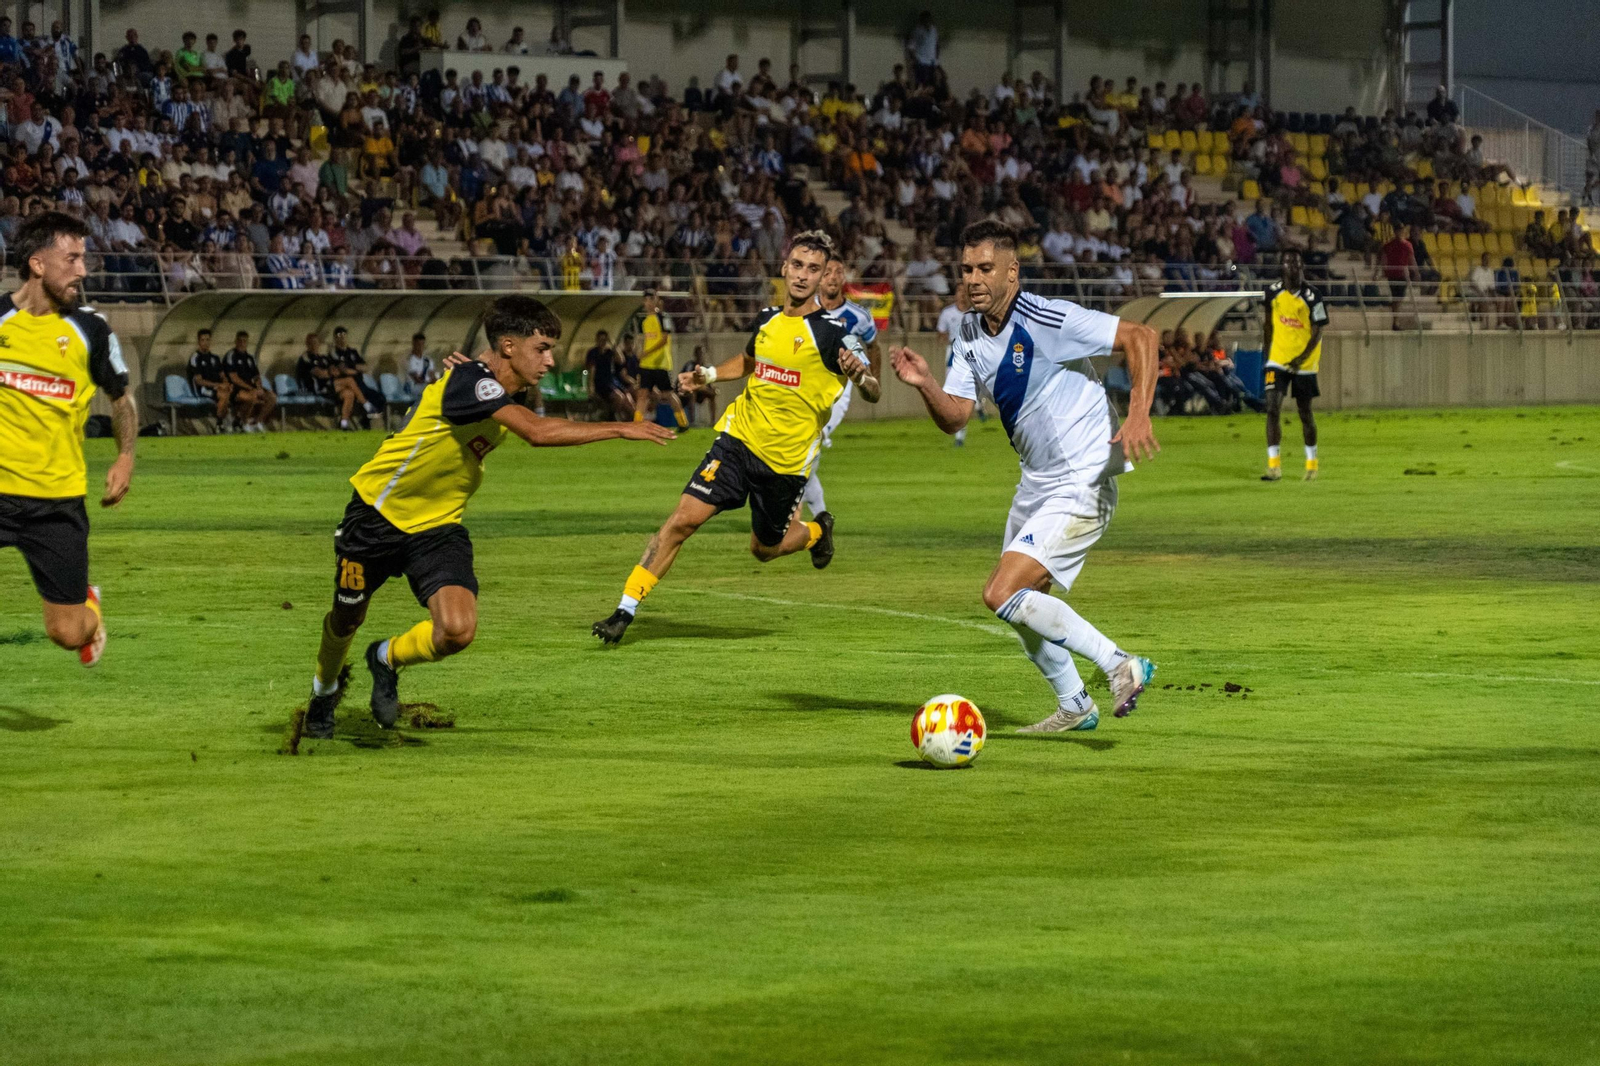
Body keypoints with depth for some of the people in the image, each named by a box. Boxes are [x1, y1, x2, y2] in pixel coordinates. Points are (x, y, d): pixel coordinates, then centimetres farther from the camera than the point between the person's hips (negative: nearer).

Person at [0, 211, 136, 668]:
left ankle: (88, 606, 40)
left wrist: (126, 456, 4)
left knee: (68, 635, 5)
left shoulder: (90, 331, 1)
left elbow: (121, 396, 16)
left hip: (58, 500, 1)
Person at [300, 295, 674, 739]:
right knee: (347, 619, 16)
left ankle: (388, 660, 15)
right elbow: (537, 432, -41)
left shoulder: (509, 392, -3)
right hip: (378, 515, -6)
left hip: (438, 527, 6)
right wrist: (621, 429, -39)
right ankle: (325, 687, 49)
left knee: (457, 631, -18)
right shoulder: (467, 381, -29)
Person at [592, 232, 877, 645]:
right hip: (739, 439, 3)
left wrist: (860, 375, -39)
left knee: (764, 549, 12)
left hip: (786, 460, -3)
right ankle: (626, 609, -8)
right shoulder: (767, 319, 4)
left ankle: (817, 530, 45)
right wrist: (709, 374, 10)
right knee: (684, 518, -12)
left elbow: (873, 390, -16)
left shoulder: (829, 333, -12)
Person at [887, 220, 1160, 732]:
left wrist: (1139, 415, -33)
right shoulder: (970, 334, 3)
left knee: (1003, 595, -17)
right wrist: (925, 383, -18)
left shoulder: (1047, 320, -21)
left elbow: (1141, 337, -21)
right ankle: (1075, 706, 37)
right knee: (1021, 601, 19)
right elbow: (954, 416, 3)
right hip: (1036, 482, 9)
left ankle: (1121, 666, -9)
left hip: (1082, 485, -9)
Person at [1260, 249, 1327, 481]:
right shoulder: (1273, 292, 0)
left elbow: (1318, 332, -9)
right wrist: (1265, 351, 14)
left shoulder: (1312, 297, -11)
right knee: (1272, 409, -12)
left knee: (1305, 413, 9)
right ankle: (1274, 465, -11)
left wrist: (1302, 358, -21)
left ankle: (1312, 464, 26)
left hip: (1304, 363, -2)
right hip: (1278, 360, 2)